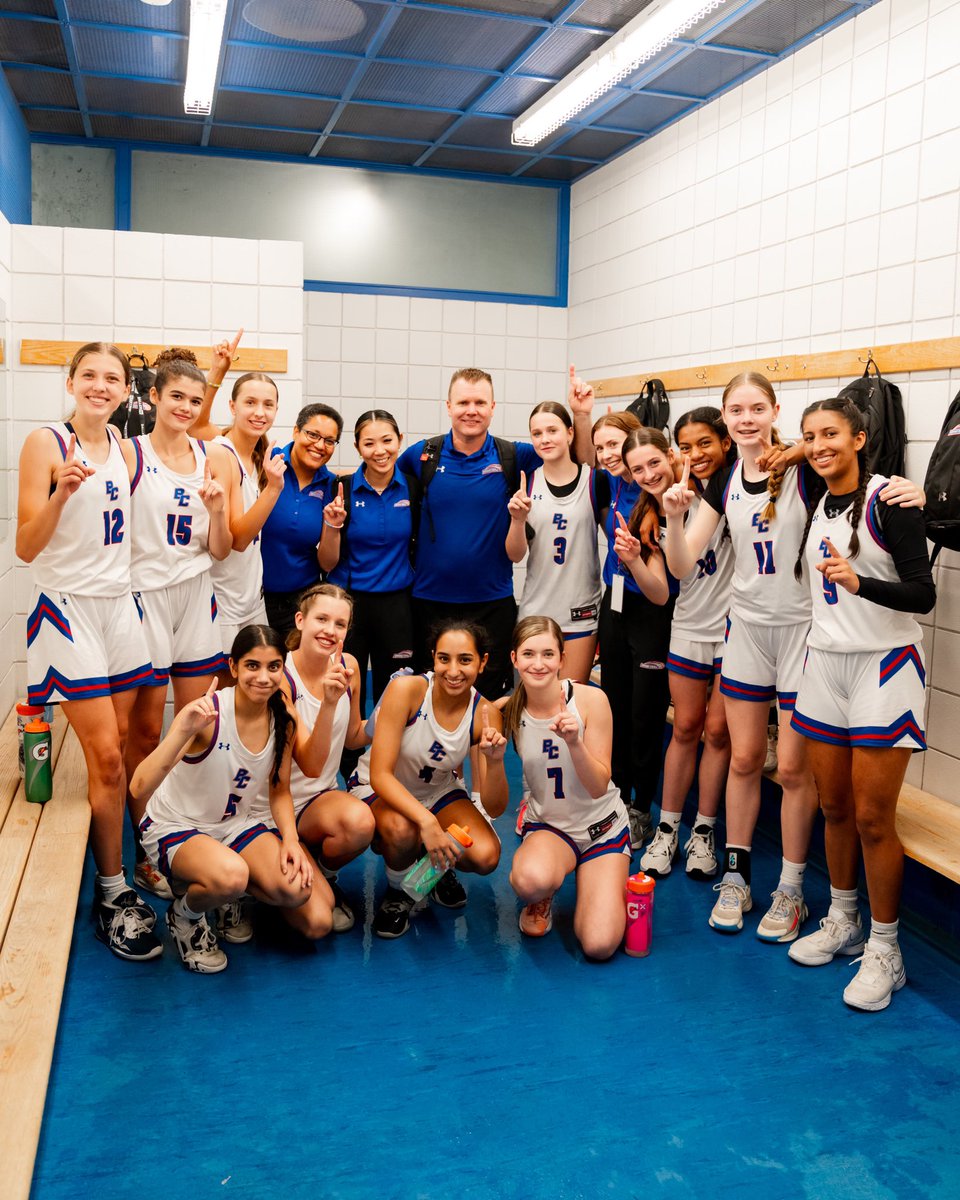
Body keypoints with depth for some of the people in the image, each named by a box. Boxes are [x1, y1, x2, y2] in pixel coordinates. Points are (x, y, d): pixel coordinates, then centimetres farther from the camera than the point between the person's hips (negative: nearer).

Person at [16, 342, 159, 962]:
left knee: (116, 748, 8)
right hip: (69, 608, -6)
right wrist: (62, 493, -27)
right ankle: (113, 890, 7)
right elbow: (26, 547, -12)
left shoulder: (123, 446, 10)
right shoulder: (45, 443, -8)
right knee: (107, 758, -6)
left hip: (120, 603, 6)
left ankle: (118, 868, 19)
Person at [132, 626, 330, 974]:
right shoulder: (207, 712, -25)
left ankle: (231, 895, 14)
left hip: (236, 824, 5)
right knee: (230, 875, -40)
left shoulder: (283, 720, -7)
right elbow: (139, 789, -35)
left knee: (316, 922, -15)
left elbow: (280, 791, 7)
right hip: (175, 827, -5)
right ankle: (185, 915, -4)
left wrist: (291, 839, -12)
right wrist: (183, 730, -49)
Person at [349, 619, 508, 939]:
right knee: (402, 829, -37)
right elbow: (380, 775, -28)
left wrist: (495, 761, -36)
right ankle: (397, 893, -2)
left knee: (486, 856, -23)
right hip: (379, 791, -3)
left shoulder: (485, 714, -17)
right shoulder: (406, 690, -26)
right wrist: (426, 820, -43)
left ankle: (436, 869, 13)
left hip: (440, 792, 3)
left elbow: (494, 808, -16)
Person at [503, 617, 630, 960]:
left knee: (599, 945, -17)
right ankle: (540, 901, 3)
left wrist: (574, 742, -34)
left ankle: (589, 880, 17)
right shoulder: (508, 712, -11)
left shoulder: (591, 700, -17)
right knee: (532, 879, -37)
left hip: (601, 825, 0)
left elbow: (599, 787, -16)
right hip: (547, 824, 1)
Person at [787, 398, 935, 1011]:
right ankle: (842, 922, 31)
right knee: (834, 806, 13)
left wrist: (859, 582, -30)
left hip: (883, 665, -6)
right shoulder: (816, 507, 10)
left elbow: (922, 592, -17)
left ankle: (885, 950, 13)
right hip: (824, 662, 6)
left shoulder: (887, 499, -11)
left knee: (872, 817, -3)